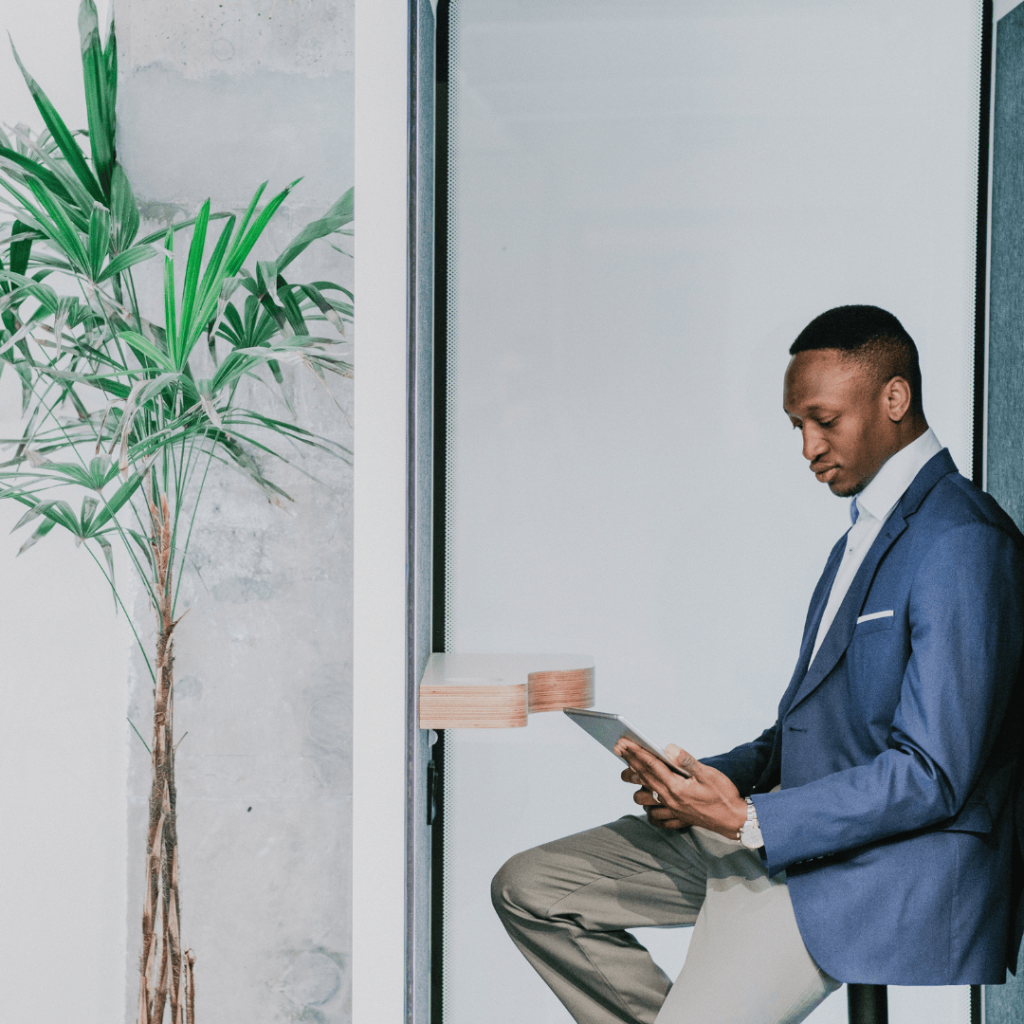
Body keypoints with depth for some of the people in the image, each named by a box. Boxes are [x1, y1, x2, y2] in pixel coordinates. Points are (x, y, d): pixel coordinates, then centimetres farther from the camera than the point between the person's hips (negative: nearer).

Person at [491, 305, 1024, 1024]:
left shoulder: (961, 541, -17)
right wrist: (721, 778, 2)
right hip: (780, 820, 10)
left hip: (891, 862, -10)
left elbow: (931, 776, -21)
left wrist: (749, 820, -23)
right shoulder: (870, 525, 16)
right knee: (529, 889, 4)